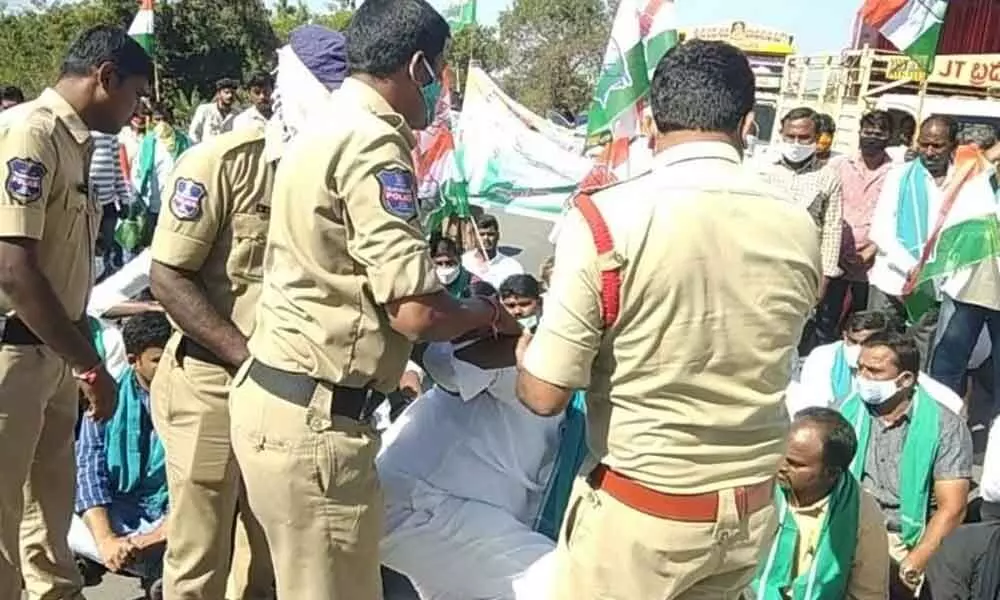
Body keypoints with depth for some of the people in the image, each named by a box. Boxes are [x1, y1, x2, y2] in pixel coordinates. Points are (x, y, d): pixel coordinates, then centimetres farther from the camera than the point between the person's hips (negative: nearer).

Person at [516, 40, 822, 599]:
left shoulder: (606, 220, -20)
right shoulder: (799, 228, -6)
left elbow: (546, 394, -16)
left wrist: (525, 355, 6)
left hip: (640, 514, -4)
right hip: (751, 511, 4)